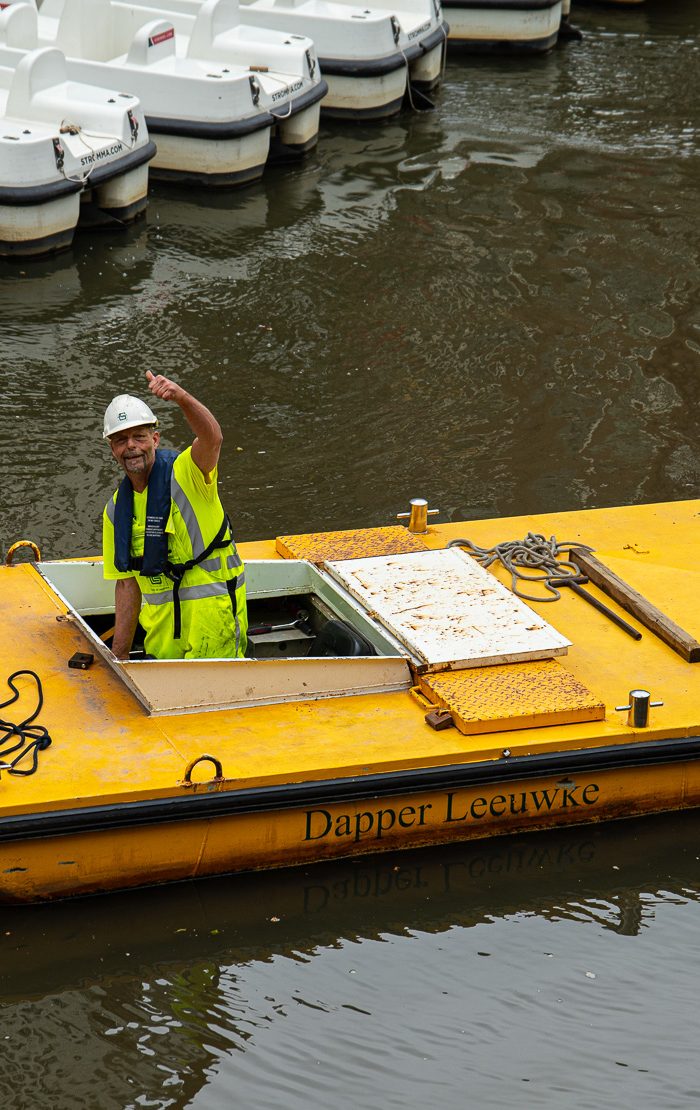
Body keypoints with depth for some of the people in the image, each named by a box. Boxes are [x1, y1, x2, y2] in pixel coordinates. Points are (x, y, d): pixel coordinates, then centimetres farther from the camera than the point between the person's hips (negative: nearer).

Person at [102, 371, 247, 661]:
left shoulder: (184, 473, -9)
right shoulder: (116, 510, 8)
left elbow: (212, 438, -32)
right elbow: (127, 583, 12)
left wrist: (181, 398, -52)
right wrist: (119, 656, 8)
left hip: (213, 608, -6)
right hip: (160, 622, 6)